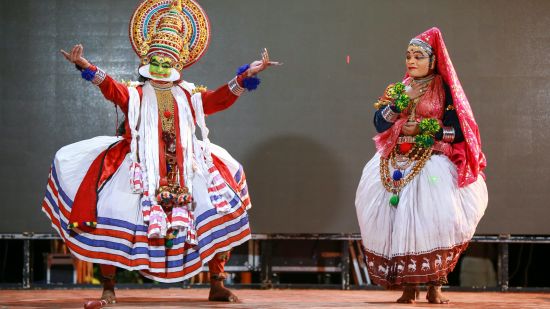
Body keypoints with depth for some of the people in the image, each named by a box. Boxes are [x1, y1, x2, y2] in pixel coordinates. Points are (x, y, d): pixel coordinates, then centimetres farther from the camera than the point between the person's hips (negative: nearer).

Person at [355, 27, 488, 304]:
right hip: (397, 165, 4)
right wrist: (403, 101, -9)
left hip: (432, 165, -4)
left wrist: (422, 129, -9)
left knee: (432, 219, -19)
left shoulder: (445, 91, 3)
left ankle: (435, 285, -11)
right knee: (397, 220, -8)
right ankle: (408, 285, -2)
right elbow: (380, 124, 3)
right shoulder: (398, 89, 15)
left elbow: (458, 131, -4)